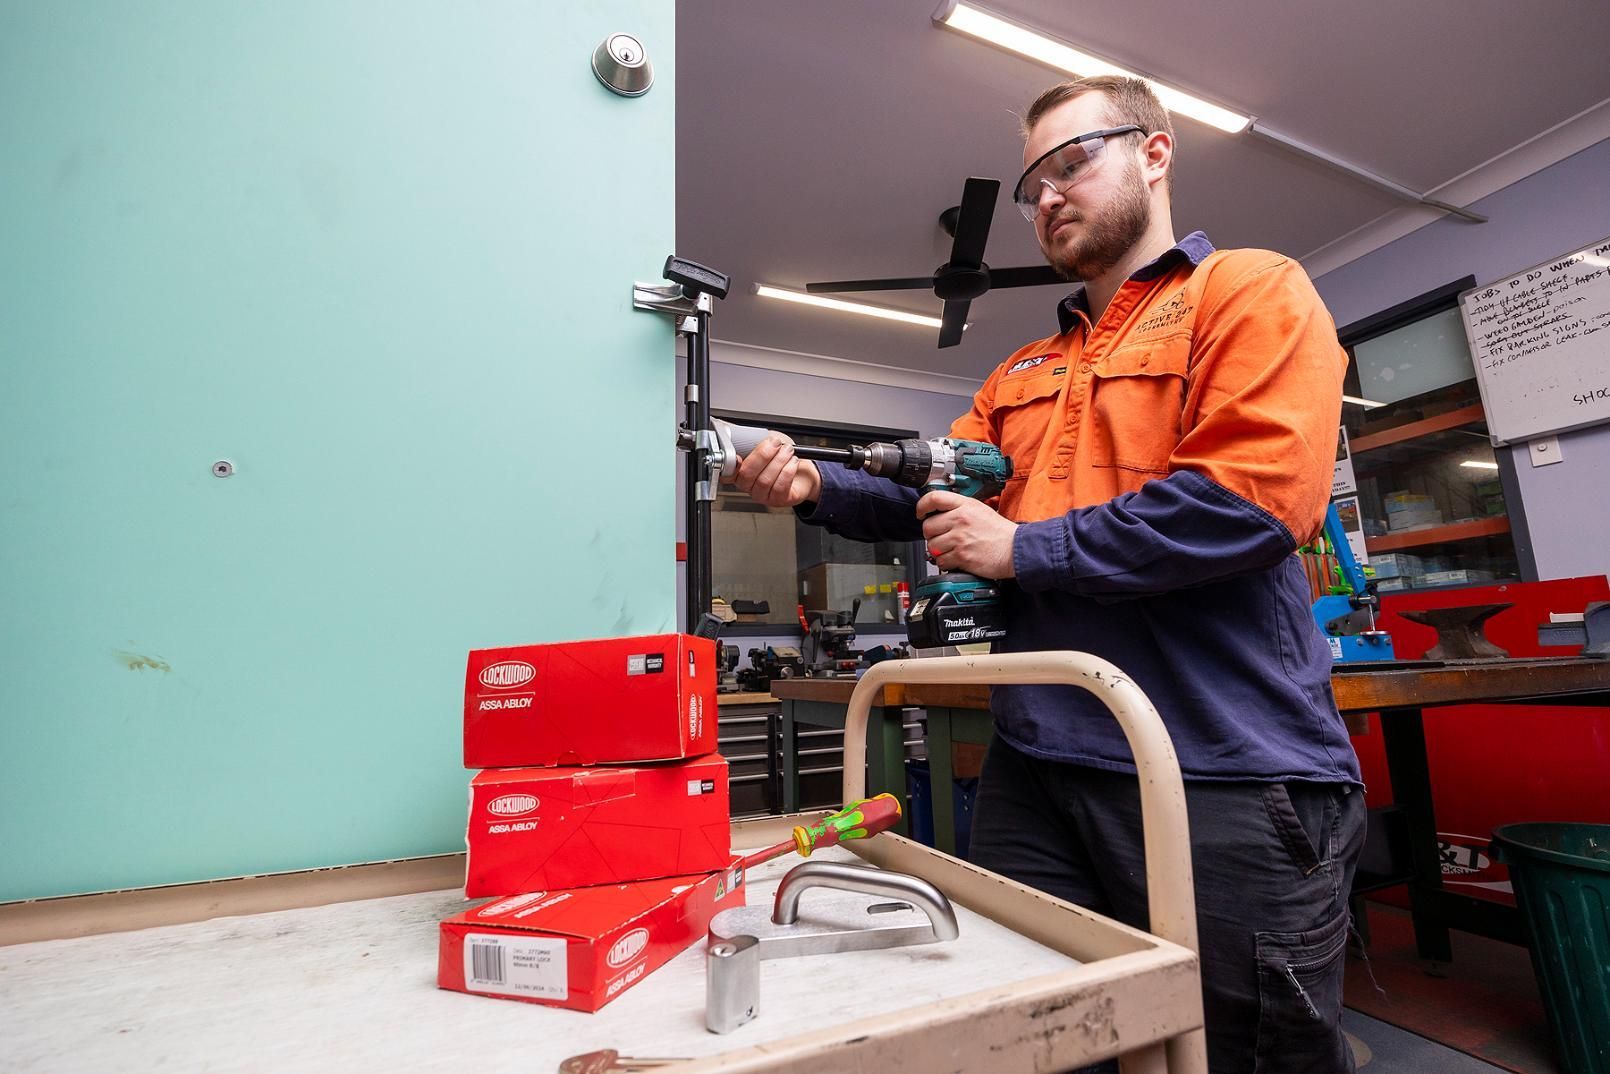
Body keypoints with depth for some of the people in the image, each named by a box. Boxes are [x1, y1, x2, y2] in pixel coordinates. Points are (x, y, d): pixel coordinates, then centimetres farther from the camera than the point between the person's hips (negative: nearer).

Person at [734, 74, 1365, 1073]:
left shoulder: (1251, 291, 0)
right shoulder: (1021, 374, 19)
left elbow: (1251, 496, -16)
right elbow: (930, 491, 13)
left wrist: (1024, 549, -12)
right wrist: (815, 484, -4)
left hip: (1229, 776, -5)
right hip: (1036, 767, 6)